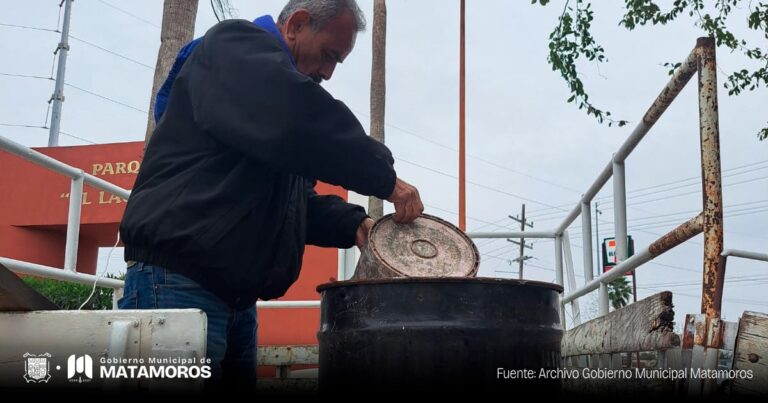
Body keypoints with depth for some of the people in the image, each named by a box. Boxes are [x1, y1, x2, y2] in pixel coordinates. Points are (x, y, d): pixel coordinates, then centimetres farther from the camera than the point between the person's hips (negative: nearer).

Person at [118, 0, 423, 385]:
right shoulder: (236, 45, -2)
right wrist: (385, 178, -16)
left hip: (234, 296, 10)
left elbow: (293, 201, 23)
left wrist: (353, 224, 5)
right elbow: (298, 122, -24)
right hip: (179, 282, -10)